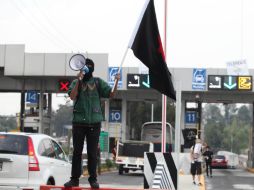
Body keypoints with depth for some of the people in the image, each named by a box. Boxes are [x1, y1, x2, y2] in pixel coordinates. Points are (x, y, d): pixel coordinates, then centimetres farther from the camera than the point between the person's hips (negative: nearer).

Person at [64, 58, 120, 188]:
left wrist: (116, 82, -16)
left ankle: (93, 179, 10)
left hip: (94, 122, 0)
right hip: (79, 121, 0)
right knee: (77, 151, 4)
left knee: (92, 152, 4)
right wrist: (79, 80, -17)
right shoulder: (76, 82, 7)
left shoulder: (98, 82, 8)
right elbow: (72, 96, -10)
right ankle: (75, 178, 9)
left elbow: (111, 94, -1)